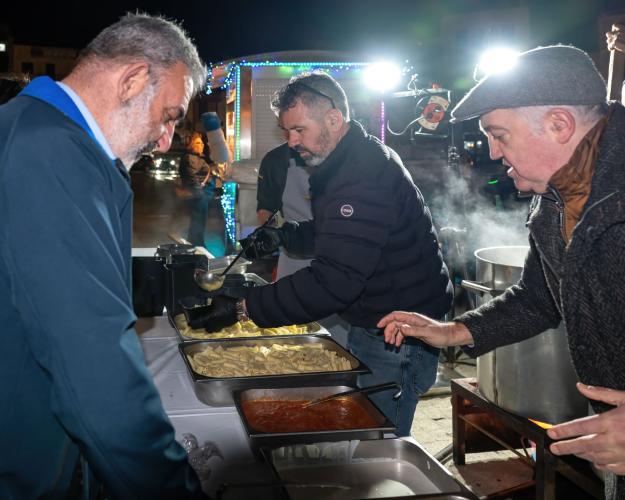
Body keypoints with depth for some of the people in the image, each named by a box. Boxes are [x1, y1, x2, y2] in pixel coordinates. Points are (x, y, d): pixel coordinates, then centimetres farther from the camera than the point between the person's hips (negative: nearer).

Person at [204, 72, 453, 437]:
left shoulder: (365, 177, -26)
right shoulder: (350, 162, 9)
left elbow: (334, 281, -33)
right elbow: (334, 235, 23)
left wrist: (244, 307, -28)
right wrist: (284, 236, 4)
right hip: (371, 329, 10)